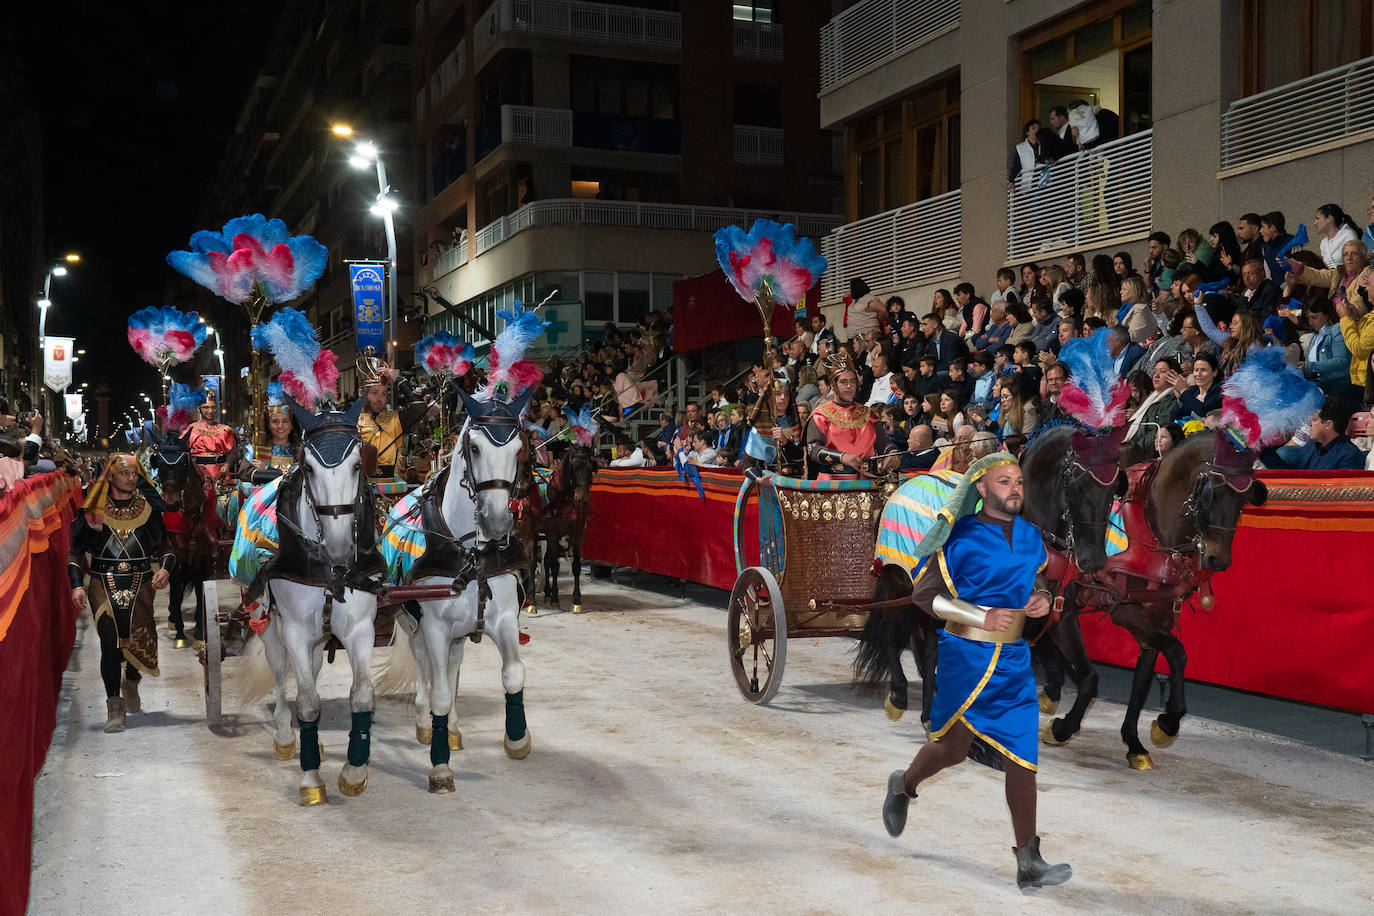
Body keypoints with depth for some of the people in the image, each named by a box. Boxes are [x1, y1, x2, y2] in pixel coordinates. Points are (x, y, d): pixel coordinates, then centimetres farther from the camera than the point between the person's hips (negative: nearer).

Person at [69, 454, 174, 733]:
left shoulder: (148, 509, 9)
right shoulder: (93, 511, 5)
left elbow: (164, 547, 12)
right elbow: (75, 550, 8)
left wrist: (165, 568, -8)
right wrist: (77, 584, -3)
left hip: (140, 586, 1)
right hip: (104, 587, -1)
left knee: (138, 640, -2)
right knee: (110, 644, -8)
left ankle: (131, 683, 31)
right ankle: (114, 706, 2)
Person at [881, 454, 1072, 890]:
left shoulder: (1030, 536, 8)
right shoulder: (961, 536, -10)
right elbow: (923, 593, -11)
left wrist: (1042, 598, -1)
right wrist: (982, 617, -20)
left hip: (1013, 658, 5)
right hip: (966, 654, -5)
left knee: (1022, 755, 0)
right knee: (952, 748, 7)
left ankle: (1028, 863, 4)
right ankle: (903, 786, 40)